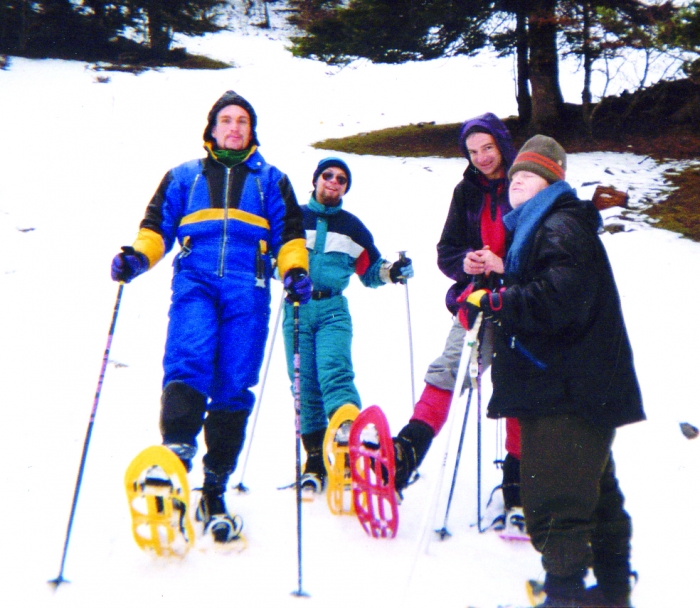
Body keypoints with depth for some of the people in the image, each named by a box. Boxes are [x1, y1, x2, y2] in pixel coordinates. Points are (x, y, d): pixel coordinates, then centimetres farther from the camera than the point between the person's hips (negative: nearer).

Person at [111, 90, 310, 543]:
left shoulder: (271, 180, 24)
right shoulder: (183, 177, 24)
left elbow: (289, 233, 16)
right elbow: (158, 225, 17)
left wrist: (295, 270, -4)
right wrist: (137, 257, -3)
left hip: (247, 290, 0)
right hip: (195, 283, 0)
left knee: (234, 387, -6)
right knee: (188, 361, -27)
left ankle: (214, 492, 0)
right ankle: (176, 453, -40)